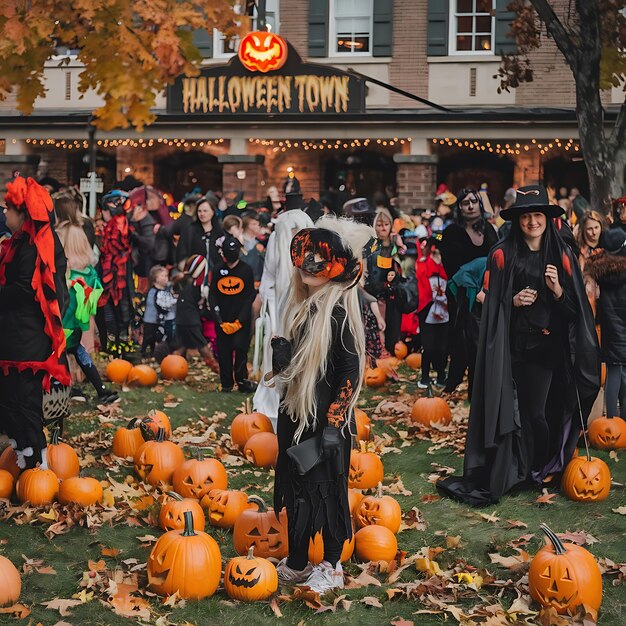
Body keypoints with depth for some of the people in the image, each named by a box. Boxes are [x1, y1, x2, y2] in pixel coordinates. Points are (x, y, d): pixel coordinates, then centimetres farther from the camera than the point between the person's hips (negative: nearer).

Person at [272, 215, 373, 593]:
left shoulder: (338, 310, -18)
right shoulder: (305, 305, 6)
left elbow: (351, 369, -19)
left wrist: (334, 422, -21)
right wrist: (282, 353, -6)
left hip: (326, 419, -8)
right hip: (297, 412, 8)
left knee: (325, 488, 6)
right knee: (296, 487, 16)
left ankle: (332, 569, 22)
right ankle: (296, 564, 30)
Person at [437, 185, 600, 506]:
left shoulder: (562, 255, 7)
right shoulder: (503, 255, 2)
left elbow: (575, 305, 7)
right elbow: (491, 302, 5)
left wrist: (557, 289, -11)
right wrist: (514, 301, -13)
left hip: (549, 344, 1)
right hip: (514, 344, -1)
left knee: (536, 410, -2)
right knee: (519, 408, -3)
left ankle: (544, 468, 17)